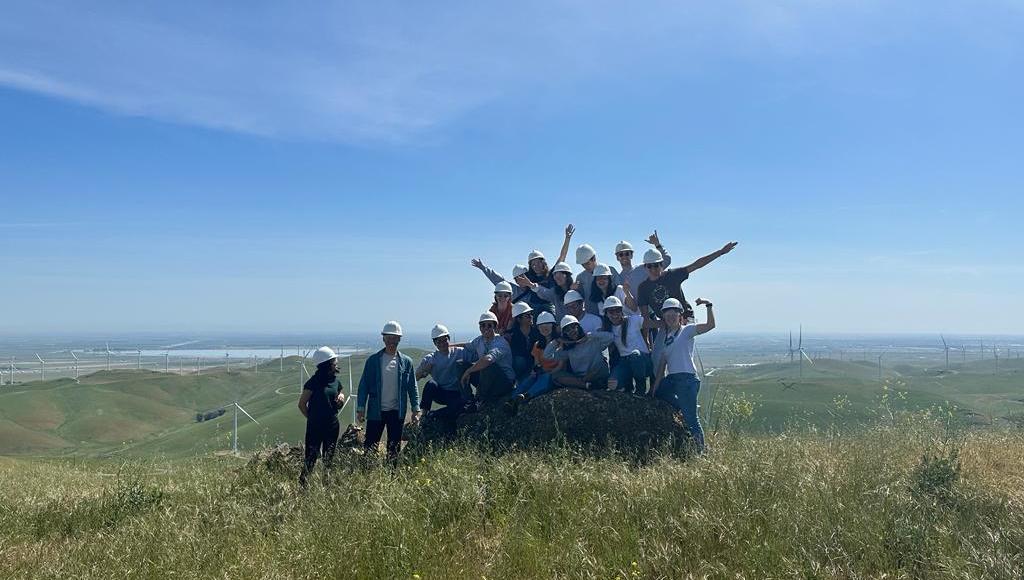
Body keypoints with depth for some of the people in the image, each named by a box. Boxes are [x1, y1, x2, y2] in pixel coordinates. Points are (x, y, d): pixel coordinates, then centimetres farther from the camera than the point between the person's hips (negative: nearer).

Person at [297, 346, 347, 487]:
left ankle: (327, 483, 21)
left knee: (329, 459, 11)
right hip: (315, 427, -6)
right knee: (312, 458, -7)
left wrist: (341, 398, -3)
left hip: (332, 426, 6)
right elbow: (302, 404, -6)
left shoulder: (335, 381, 8)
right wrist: (311, 418, -1)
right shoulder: (314, 382, -10)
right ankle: (302, 483, 2)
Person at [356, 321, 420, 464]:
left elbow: (412, 387, 7)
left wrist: (416, 409, 0)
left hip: (397, 412, 1)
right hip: (376, 411, -1)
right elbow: (364, 385, 1)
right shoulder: (373, 360, 0)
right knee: (371, 447, 0)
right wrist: (360, 408, -5)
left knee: (394, 448, 8)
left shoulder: (406, 362, 4)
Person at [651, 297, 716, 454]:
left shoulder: (687, 330, -1)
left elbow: (710, 325, -16)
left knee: (690, 417, -8)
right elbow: (663, 361, 16)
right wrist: (657, 383, 11)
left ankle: (701, 450, 1)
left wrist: (708, 305, -25)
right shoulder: (665, 336, 17)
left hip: (687, 378, -7)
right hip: (671, 378, 7)